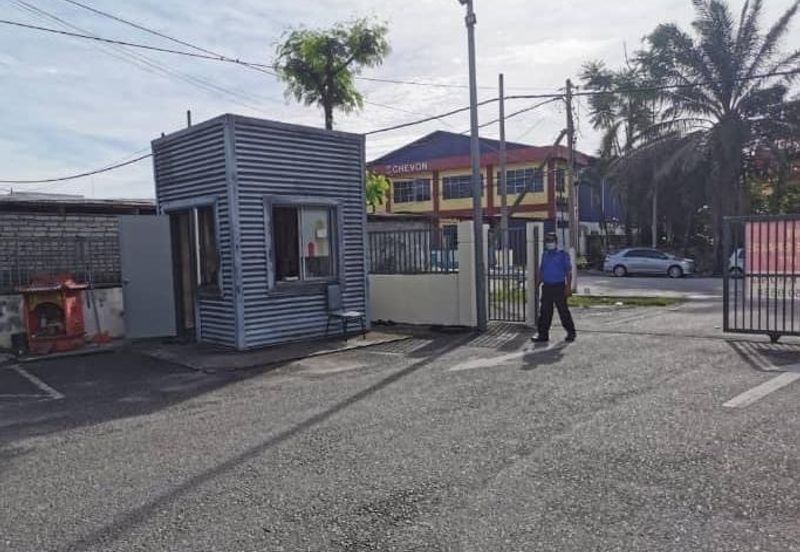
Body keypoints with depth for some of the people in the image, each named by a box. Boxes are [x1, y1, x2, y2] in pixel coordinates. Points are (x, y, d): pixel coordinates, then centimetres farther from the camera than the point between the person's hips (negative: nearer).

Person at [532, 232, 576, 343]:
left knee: (563, 310, 2)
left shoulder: (563, 254, -3)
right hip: (547, 287, 5)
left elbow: (568, 272, -5)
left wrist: (568, 287, -11)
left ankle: (570, 332, 17)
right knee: (545, 311, 3)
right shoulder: (545, 255, 13)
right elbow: (541, 270, 19)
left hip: (559, 287, -5)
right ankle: (543, 334, 6)